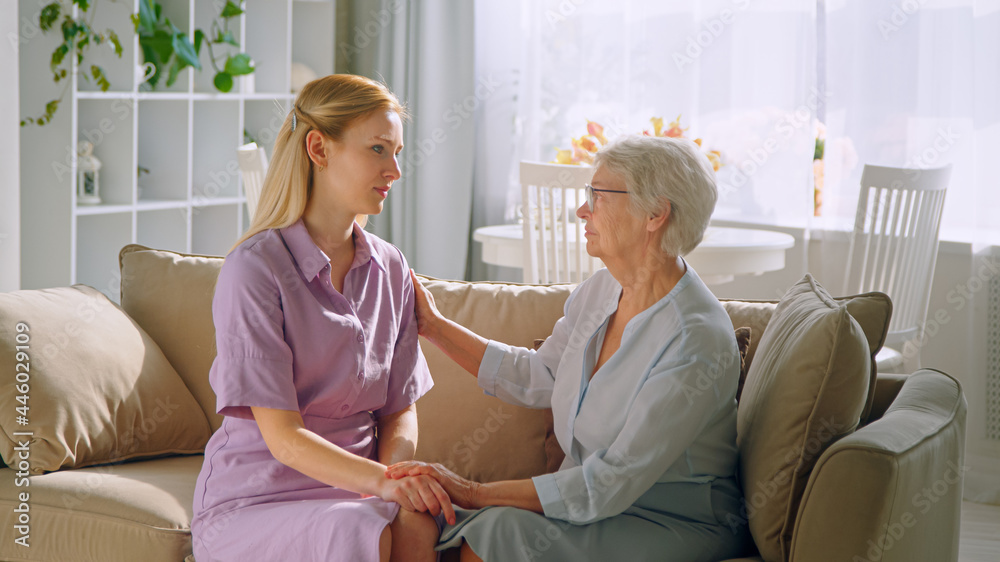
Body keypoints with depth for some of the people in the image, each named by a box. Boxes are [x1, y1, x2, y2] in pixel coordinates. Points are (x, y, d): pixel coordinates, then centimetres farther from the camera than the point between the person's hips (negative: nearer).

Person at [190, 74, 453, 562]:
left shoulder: (390, 271, 8)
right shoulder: (255, 268, -11)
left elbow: (401, 409, 10)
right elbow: (283, 438, -15)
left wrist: (397, 468, -13)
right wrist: (382, 482, -29)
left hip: (351, 490, 5)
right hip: (253, 500, -4)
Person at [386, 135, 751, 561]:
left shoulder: (698, 341, -23)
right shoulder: (600, 290, 3)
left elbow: (610, 485, -24)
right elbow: (536, 378, 20)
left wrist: (476, 493, -24)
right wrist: (434, 326, 16)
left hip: (675, 527, -7)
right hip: (592, 503, 7)